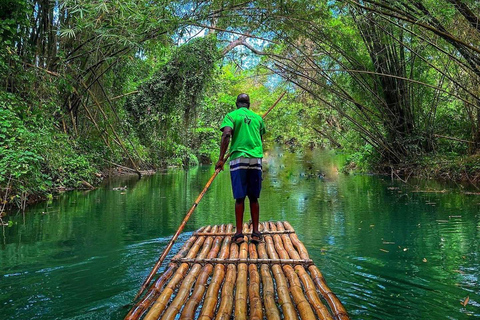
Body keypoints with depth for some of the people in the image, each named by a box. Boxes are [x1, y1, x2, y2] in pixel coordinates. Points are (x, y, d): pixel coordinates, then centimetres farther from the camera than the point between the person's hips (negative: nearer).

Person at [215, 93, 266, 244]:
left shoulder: (231, 115, 5)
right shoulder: (258, 118, 17)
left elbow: (226, 134, -11)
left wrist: (221, 158, -11)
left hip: (239, 159, -2)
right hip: (256, 159, 3)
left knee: (239, 198, 0)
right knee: (254, 198, 8)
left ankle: (239, 233, 1)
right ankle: (255, 233, 9)